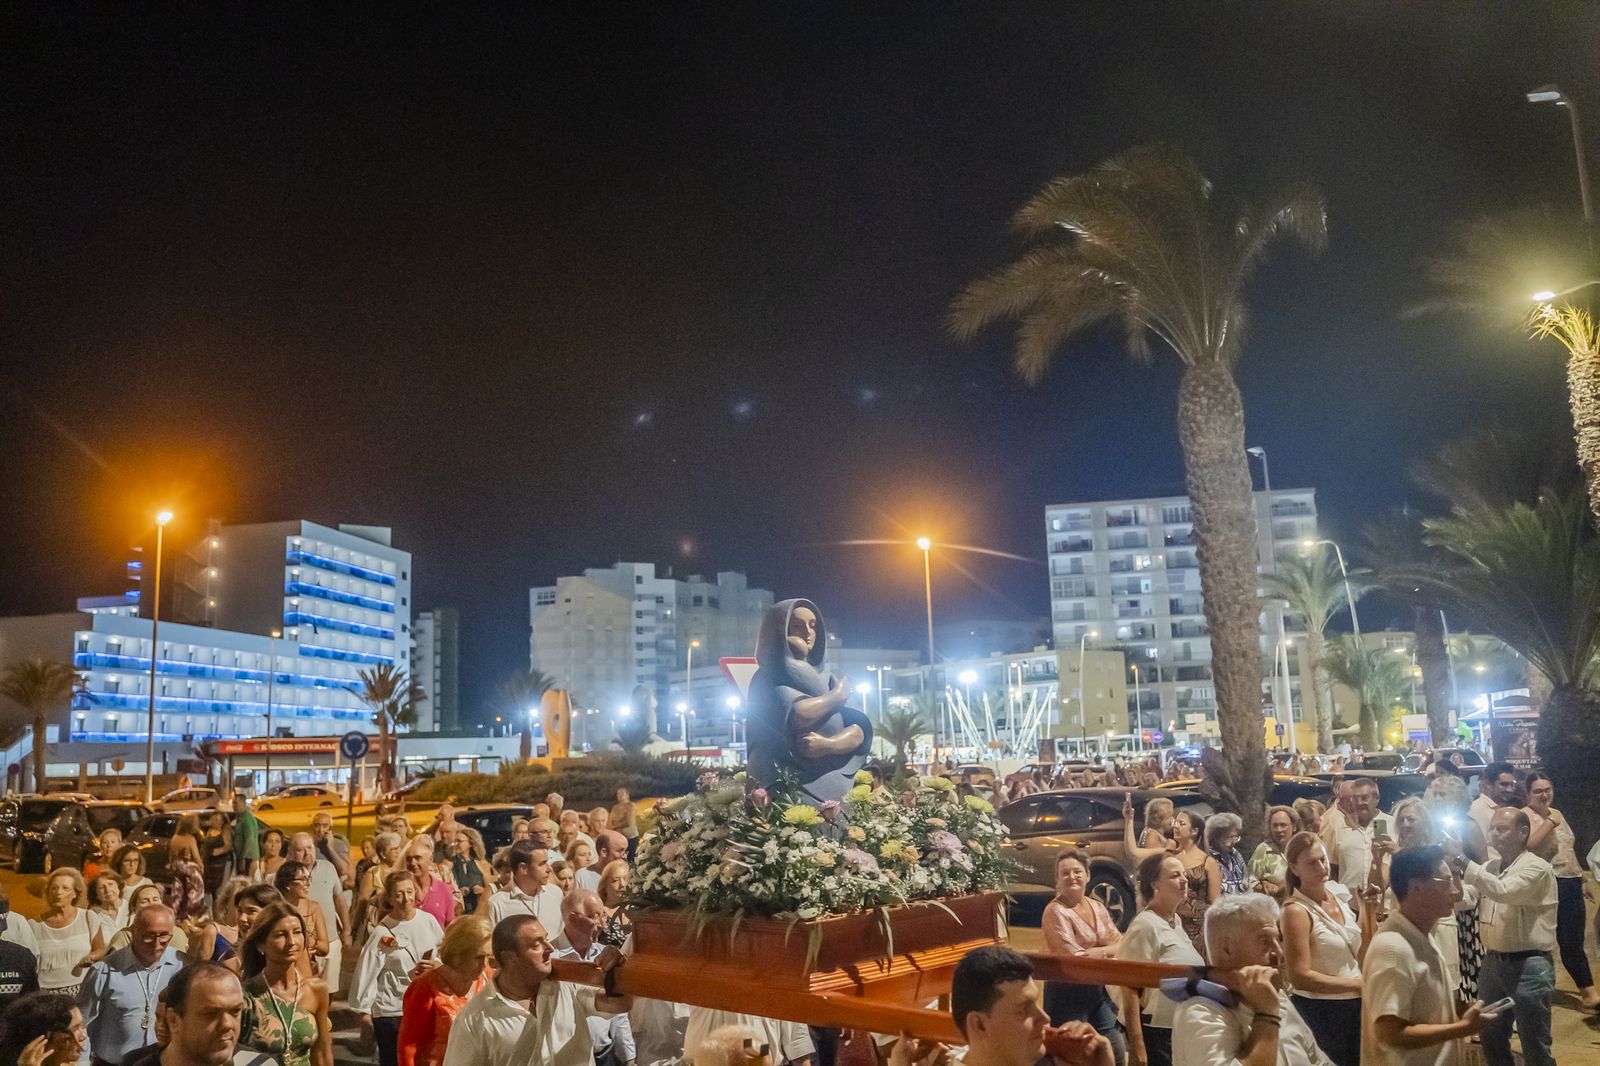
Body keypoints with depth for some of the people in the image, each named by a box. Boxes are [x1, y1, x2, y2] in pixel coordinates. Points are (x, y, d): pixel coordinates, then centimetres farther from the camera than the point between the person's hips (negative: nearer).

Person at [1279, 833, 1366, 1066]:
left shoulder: (1338, 894, 2)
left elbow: (1363, 953, 9)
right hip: (1320, 1011, -7)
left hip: (1354, 1005, 7)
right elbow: (1300, 977, -22)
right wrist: (1357, 984, -17)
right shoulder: (1296, 911, -19)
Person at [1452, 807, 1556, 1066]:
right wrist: (1451, 869, -12)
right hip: (1493, 962, 7)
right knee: (1491, 1040, 17)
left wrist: (1462, 862, -33)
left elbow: (1504, 890, -30)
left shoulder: (1536, 868, -13)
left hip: (1529, 966, -7)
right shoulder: (1490, 868, 10)